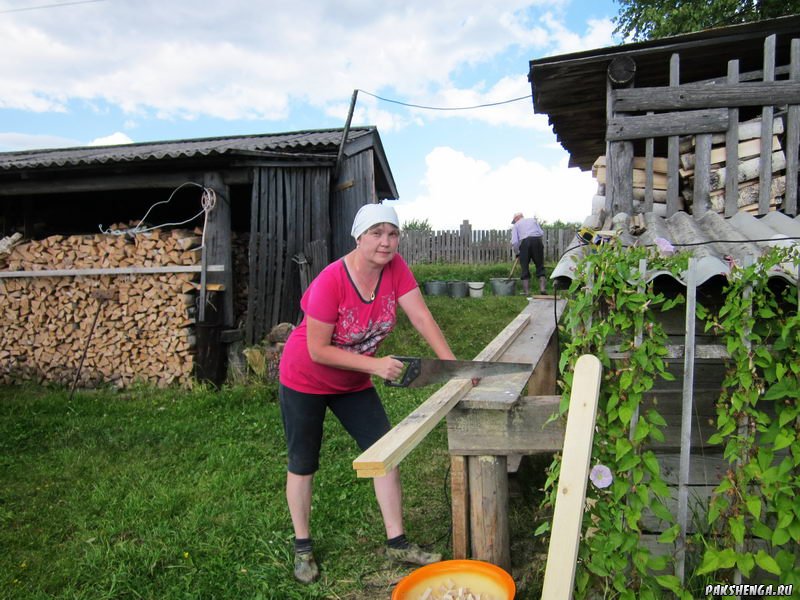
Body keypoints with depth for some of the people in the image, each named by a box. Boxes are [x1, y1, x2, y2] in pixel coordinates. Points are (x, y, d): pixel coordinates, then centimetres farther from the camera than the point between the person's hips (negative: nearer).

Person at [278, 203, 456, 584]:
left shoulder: (395, 268, -15)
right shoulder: (331, 281, -30)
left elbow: (421, 316, -18)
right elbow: (318, 350, -26)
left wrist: (451, 364, -26)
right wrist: (374, 365, -30)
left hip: (353, 382, 5)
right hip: (304, 381, -5)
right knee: (303, 464, 9)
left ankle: (397, 543, 15)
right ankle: (302, 548, 28)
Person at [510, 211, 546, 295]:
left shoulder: (516, 225, 16)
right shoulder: (533, 219, 25)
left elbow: (514, 241, 5)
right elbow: (541, 233, 14)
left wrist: (517, 252, 17)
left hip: (524, 242, -2)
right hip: (537, 240, 2)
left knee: (524, 267, 6)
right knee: (540, 266, 10)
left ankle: (526, 291, 2)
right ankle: (543, 288, 0)